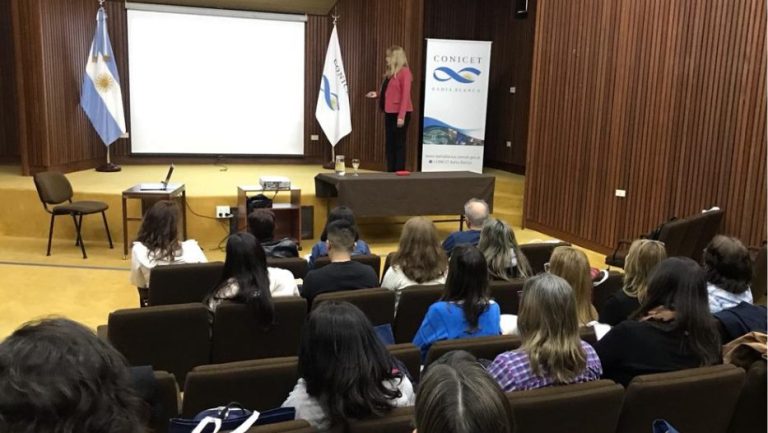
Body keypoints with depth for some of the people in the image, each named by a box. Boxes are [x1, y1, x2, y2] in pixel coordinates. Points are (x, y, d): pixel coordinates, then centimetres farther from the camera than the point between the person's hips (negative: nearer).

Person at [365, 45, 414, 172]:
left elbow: (405, 95, -16)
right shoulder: (390, 73, 15)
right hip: (389, 113, 9)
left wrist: (401, 116, -21)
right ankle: (390, 171, 15)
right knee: (389, 144, 9)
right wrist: (377, 94, 7)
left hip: (399, 113, -9)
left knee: (399, 143, -3)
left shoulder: (404, 72, -11)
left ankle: (399, 172, 3)